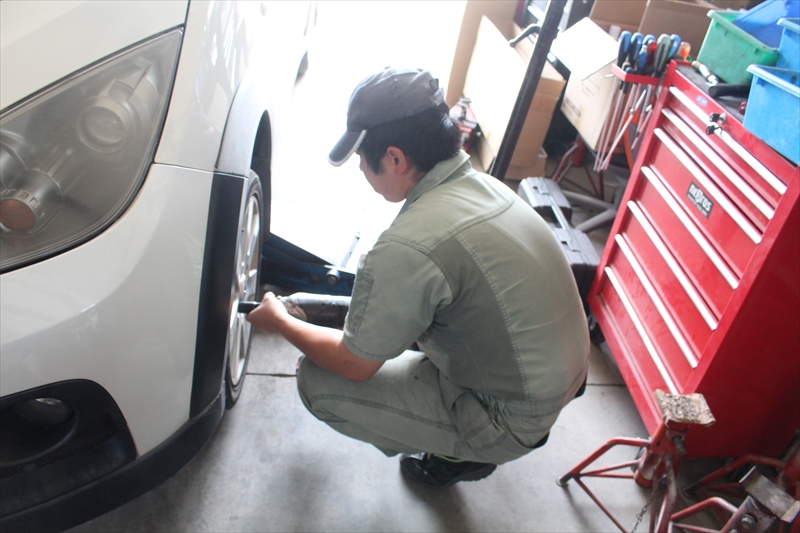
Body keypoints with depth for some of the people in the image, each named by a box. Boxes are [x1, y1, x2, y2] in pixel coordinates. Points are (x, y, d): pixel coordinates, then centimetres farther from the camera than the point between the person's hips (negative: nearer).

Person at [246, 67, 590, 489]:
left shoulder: (409, 248, -29)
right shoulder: (486, 185, -3)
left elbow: (355, 366, -13)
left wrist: (280, 322, 3)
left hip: (512, 422, -8)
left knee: (318, 383, -6)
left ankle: (459, 454, 10)